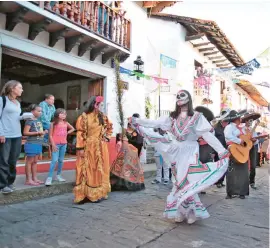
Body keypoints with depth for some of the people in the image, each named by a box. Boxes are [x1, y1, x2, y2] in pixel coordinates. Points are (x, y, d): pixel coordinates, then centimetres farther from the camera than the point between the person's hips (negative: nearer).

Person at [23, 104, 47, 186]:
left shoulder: (39, 121, 13)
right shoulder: (30, 121, -11)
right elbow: (25, 132, -18)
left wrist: (43, 132, 7)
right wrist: (37, 133, -20)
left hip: (38, 144, 8)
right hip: (31, 144, -8)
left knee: (35, 161, 14)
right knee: (29, 161, 0)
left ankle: (34, 178, 22)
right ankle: (28, 180, 7)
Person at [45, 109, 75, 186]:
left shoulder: (66, 123, 8)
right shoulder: (53, 123, -6)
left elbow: (73, 129, 25)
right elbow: (50, 135, -7)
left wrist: (67, 133, 9)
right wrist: (53, 145, -14)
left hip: (64, 144, 5)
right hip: (56, 144, -5)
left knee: (61, 160, 12)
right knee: (54, 160, -12)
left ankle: (58, 175, 25)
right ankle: (49, 178, -7)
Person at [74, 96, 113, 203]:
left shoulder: (102, 117, 8)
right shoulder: (84, 117, -10)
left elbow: (109, 127, 22)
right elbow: (80, 133, -13)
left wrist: (107, 137, 6)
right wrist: (80, 148, -16)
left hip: (101, 148, 6)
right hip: (88, 148, -6)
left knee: (100, 170, 11)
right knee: (88, 170, 0)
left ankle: (99, 193, 23)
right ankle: (86, 194, 8)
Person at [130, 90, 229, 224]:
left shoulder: (196, 116, -2)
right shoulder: (172, 117, 7)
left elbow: (207, 134, -7)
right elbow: (155, 123, 1)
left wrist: (221, 150, -15)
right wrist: (136, 121, -5)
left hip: (190, 152, -3)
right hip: (176, 152, 3)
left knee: (187, 181, -6)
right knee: (180, 182, 8)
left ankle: (191, 212, 12)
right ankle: (181, 212, 18)